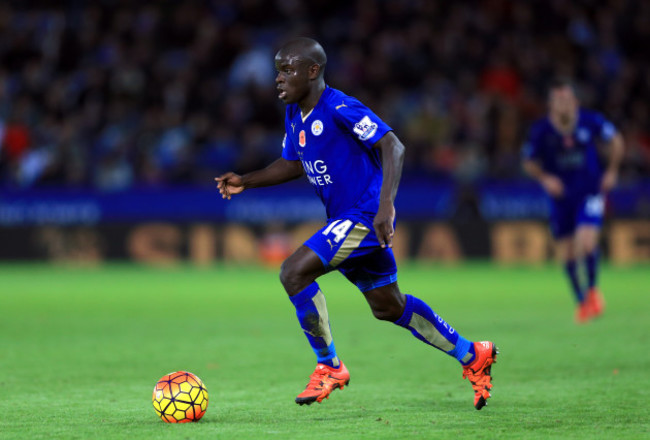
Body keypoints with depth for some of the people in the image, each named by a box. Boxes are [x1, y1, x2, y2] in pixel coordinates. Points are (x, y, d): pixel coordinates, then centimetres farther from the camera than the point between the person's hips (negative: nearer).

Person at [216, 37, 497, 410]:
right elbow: (292, 164, 22)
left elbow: (393, 147, -24)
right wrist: (245, 182, 8)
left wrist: (386, 206, -34)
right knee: (388, 307, 17)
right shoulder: (295, 115, 8)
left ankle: (329, 366, -4)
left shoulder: (340, 109, -20)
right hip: (346, 219, 10)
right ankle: (473, 356, 30)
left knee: (294, 272, -19)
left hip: (366, 216, -10)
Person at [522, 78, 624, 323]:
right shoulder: (541, 130, -10)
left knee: (586, 243, -20)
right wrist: (545, 178, -14)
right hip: (561, 196, 2)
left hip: (590, 192, -1)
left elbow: (615, 140, 8)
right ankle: (581, 301, 23)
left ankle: (593, 289, 6)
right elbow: (529, 163, 3)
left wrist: (612, 171, 1)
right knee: (566, 254, 3)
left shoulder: (590, 121, -10)